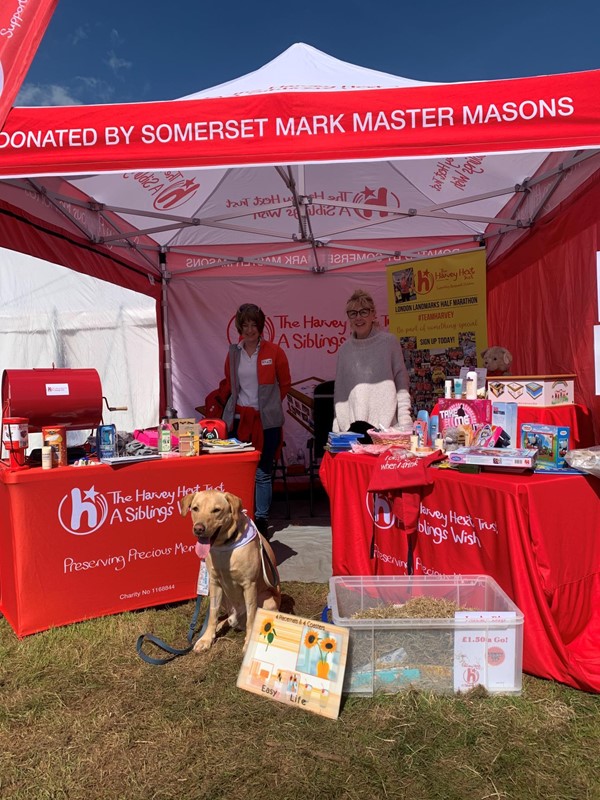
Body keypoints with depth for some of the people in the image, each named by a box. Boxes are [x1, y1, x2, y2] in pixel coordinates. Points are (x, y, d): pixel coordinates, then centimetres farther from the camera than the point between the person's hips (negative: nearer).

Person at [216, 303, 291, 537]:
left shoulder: (274, 351, -1)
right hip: (239, 418, 3)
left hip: (266, 419, -2)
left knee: (263, 472, 2)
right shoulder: (233, 352, 8)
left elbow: (285, 383, 9)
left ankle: (261, 518, 15)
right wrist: (232, 403, 14)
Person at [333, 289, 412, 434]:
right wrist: (337, 432, 8)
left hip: (386, 427, -2)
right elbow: (339, 393, 13)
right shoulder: (345, 349, 10)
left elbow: (402, 388, 1)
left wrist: (405, 429, -6)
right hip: (353, 428, 2)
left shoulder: (389, 342, 2)